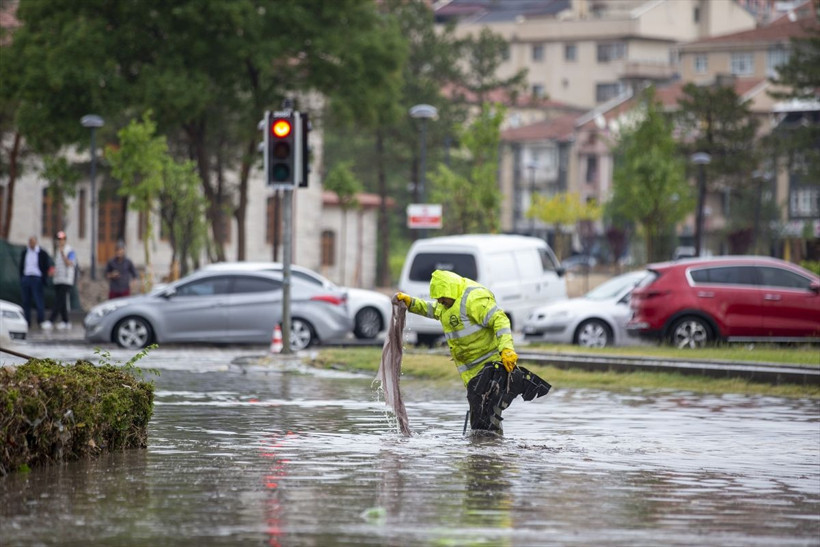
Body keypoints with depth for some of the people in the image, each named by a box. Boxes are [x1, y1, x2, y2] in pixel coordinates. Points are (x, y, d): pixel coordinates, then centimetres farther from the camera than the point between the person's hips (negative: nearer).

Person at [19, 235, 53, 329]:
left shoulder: (42, 254, -1)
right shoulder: (25, 252, 12)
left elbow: (46, 268, 0)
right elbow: (21, 266, 16)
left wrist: (44, 280, -9)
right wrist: (21, 278, 8)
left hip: (37, 279, -4)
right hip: (26, 278, 4)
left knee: (38, 300, -9)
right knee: (26, 301, 4)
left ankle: (41, 321, -7)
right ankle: (27, 321, 8)